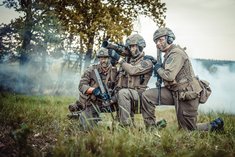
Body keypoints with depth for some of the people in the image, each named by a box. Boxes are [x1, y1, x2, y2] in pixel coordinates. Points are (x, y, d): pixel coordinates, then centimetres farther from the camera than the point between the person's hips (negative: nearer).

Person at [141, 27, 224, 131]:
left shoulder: (176, 53, -17)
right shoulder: (168, 54, 13)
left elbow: (169, 76, -28)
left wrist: (158, 69, -9)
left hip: (187, 96, -9)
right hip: (174, 93, 9)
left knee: (189, 130, 2)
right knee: (146, 96, -4)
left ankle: (215, 126, 20)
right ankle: (150, 127, 4)